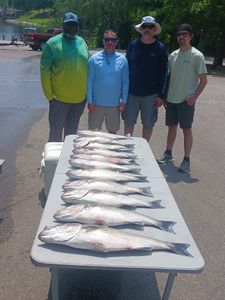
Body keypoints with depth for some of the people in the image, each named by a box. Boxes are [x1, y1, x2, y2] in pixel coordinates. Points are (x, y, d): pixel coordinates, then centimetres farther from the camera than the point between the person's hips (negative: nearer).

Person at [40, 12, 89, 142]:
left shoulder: (82, 42, 6)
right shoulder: (53, 43, -7)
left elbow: (88, 67, 12)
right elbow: (45, 71, -8)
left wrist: (88, 93, 9)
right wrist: (49, 96, -10)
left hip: (80, 98, 4)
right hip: (59, 99, -4)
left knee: (72, 131, 17)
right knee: (56, 132, 6)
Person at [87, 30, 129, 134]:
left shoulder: (122, 60, 2)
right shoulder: (94, 59, -3)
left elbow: (125, 82, 5)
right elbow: (89, 81, -2)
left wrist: (124, 100, 0)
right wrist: (90, 101, -6)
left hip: (115, 104, 1)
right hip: (96, 103, -1)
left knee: (113, 131, 13)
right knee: (93, 131, 9)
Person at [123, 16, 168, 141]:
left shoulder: (160, 48, -1)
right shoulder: (133, 45, 4)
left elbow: (164, 73, -2)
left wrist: (161, 95, -8)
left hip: (151, 94, -1)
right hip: (132, 93, 2)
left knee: (148, 124, 8)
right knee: (128, 122, 7)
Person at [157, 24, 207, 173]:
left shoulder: (197, 55, -8)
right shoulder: (173, 55, 9)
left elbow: (203, 80, -8)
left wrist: (193, 97, -15)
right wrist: (165, 95, 10)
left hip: (186, 100, -5)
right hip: (171, 99, 5)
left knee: (187, 129, 1)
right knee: (172, 126, 15)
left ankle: (186, 160, 9)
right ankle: (168, 154, 29)